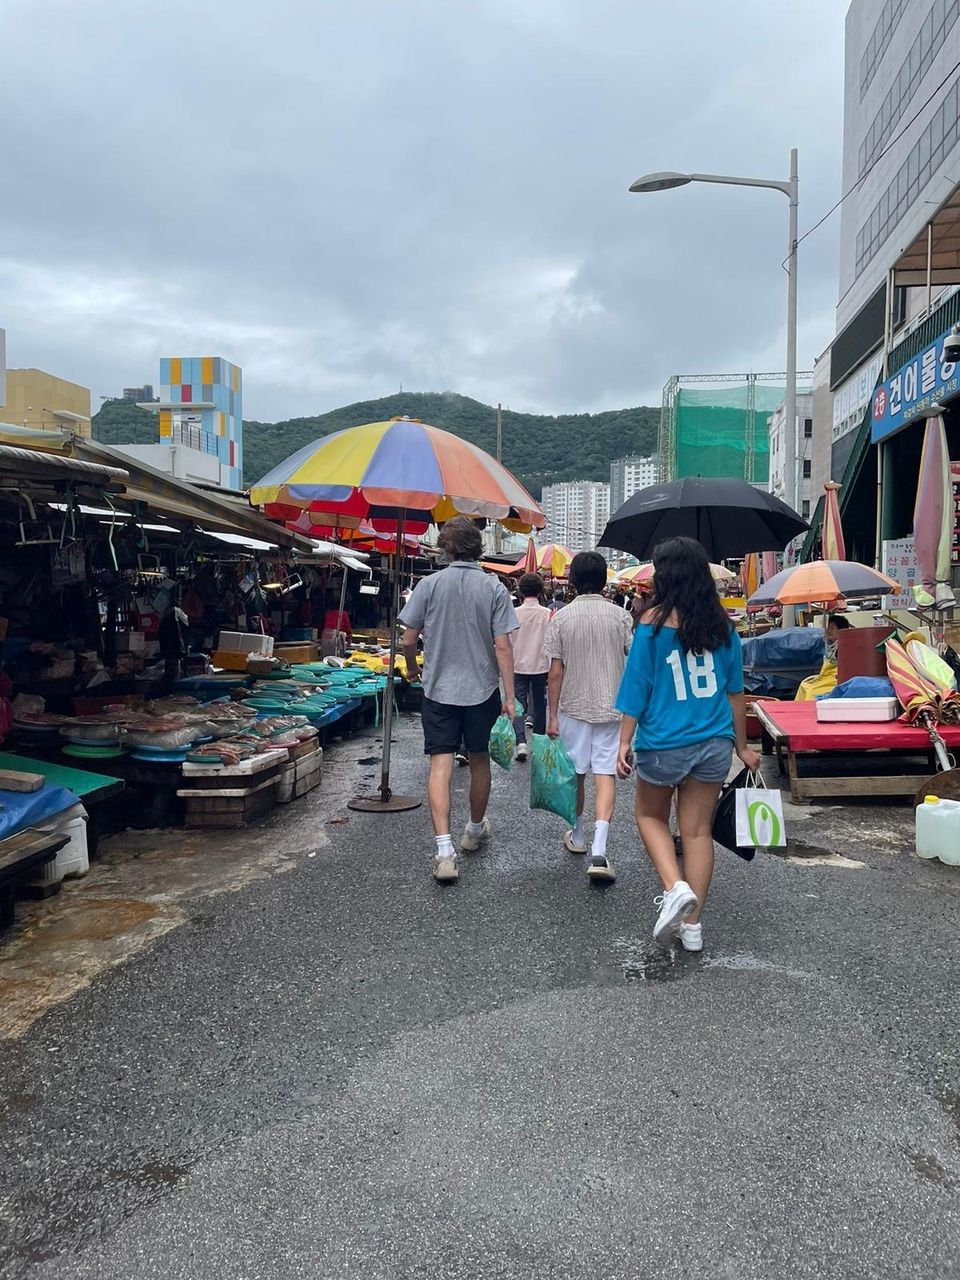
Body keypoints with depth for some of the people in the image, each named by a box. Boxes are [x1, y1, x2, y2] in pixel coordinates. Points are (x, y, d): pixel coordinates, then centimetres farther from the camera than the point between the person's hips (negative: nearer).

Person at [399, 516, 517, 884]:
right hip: (482, 689, 1)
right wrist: (510, 696, -5)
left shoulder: (429, 584, -5)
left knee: (440, 766, -2)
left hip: (439, 689, -1)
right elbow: (503, 646, -9)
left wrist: (412, 668, 19)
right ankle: (475, 830, 37)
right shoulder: (494, 588, -5)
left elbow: (409, 639, -2)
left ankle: (444, 850, -13)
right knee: (479, 761, 18)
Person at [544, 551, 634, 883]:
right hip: (611, 706, 0)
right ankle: (599, 851, -12)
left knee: (575, 774, 15)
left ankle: (577, 836, 32)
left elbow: (556, 672, -6)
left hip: (573, 707, 0)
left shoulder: (561, 618, -6)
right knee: (606, 774, -1)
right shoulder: (620, 616, -4)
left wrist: (553, 715, 0)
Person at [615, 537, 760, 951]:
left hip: (664, 742, -3)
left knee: (650, 816, 20)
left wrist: (625, 742, -1)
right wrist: (742, 746, 16)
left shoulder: (654, 621, -10)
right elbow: (735, 690, 7)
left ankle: (676, 887, -2)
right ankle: (692, 925, 18)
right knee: (698, 829, 12)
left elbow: (638, 686, -8)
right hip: (714, 742, 4)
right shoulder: (721, 622, 2)